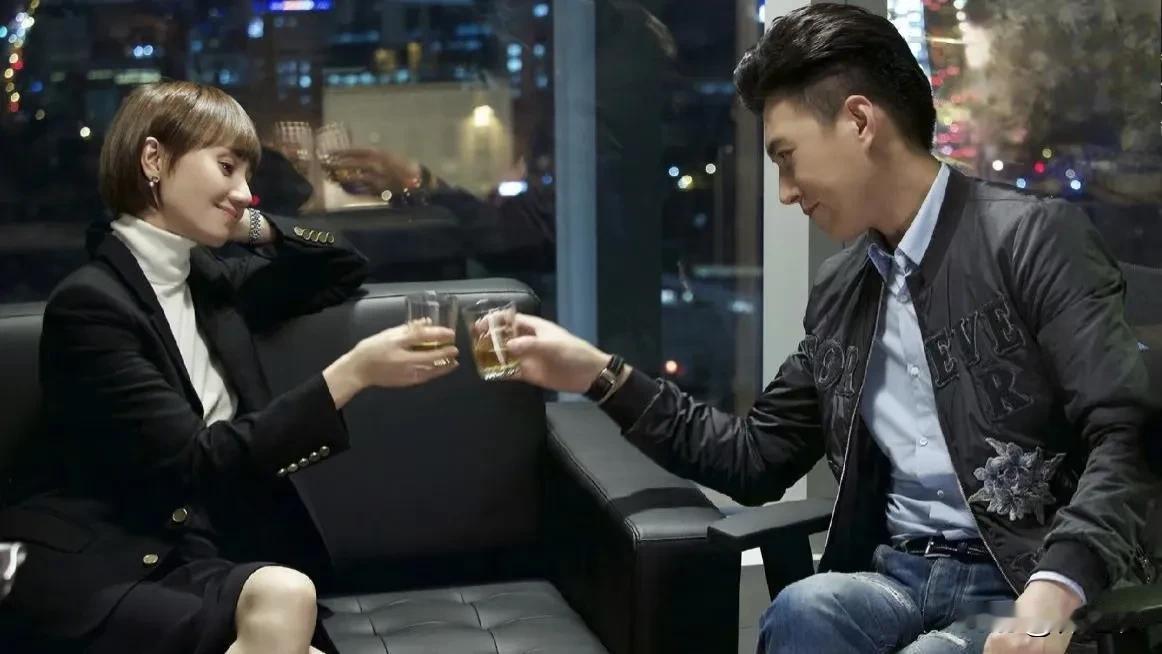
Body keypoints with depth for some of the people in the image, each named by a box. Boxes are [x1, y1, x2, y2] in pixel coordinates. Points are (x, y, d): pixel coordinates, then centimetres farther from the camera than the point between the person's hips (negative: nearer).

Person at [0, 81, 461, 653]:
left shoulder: (206, 280, 14)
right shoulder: (89, 303, -9)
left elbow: (345, 270, 27)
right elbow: (195, 461, -16)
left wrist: (255, 228, 8)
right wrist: (355, 372, -19)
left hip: (191, 557, 7)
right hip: (91, 566, -6)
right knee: (280, 597, -33)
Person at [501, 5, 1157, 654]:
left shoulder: (1035, 235, -6)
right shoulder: (840, 288, 14)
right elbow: (758, 459, 17)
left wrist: (1057, 589, -28)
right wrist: (602, 376, 9)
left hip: (1023, 586, -4)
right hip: (898, 574, 5)